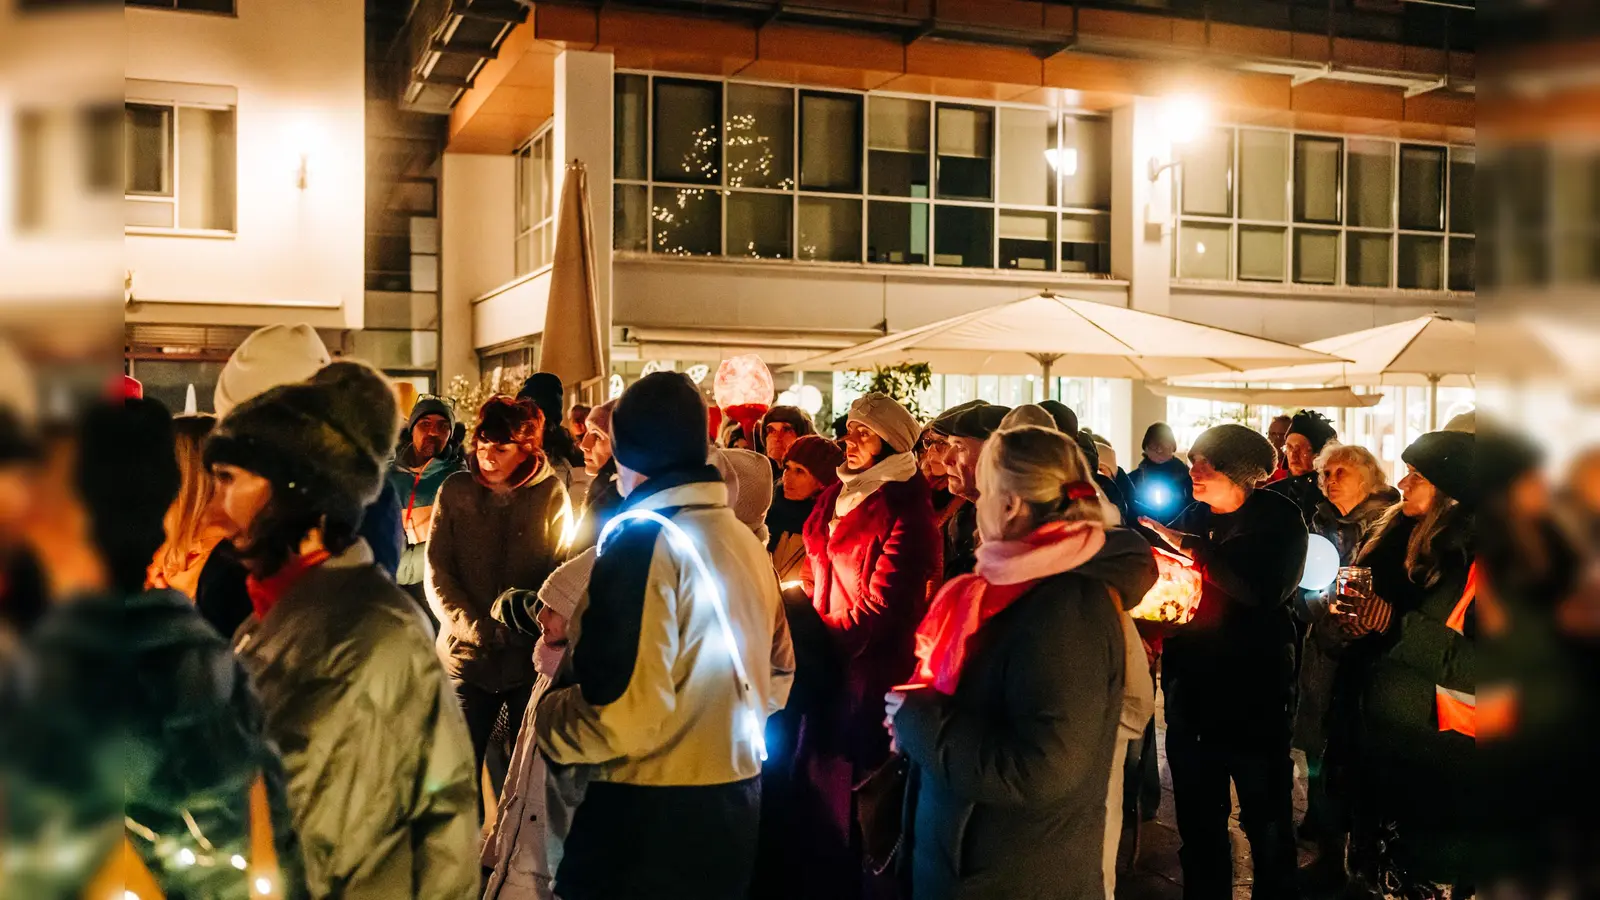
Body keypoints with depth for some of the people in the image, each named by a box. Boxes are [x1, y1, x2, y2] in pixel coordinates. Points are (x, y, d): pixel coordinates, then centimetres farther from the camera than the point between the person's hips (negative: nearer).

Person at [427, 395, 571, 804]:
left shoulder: (551, 493, -1)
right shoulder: (455, 490, 1)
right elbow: (437, 573, -1)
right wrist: (475, 629, -12)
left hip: (530, 658, 0)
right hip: (466, 657, 1)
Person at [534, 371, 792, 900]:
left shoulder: (644, 539, -17)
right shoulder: (747, 542, 7)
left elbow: (626, 716, -23)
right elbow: (775, 682, 16)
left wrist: (546, 716, -6)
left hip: (653, 815, -7)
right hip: (736, 801, 8)